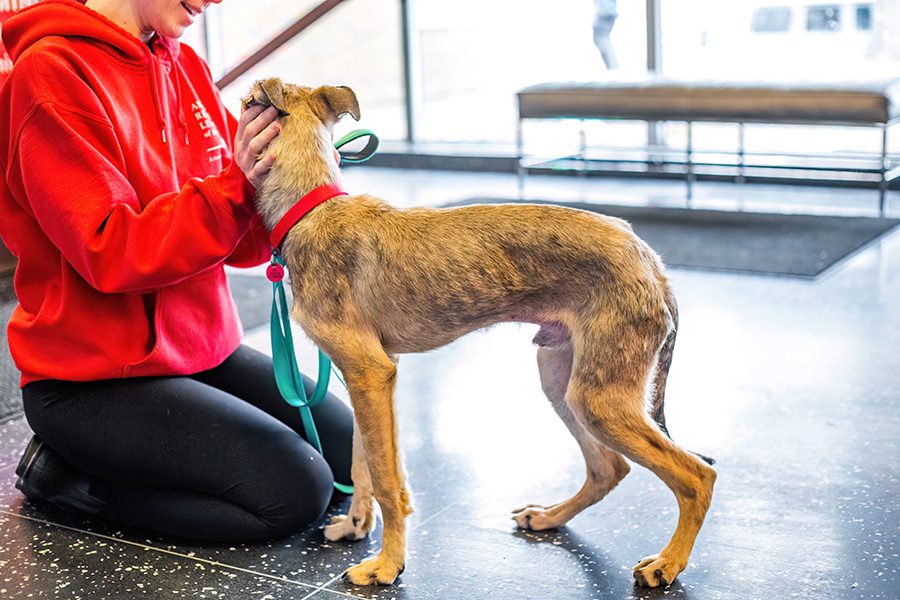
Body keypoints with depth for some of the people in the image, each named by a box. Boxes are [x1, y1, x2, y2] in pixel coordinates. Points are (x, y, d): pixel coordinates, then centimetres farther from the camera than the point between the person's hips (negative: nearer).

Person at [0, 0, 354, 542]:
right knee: (296, 490, -15)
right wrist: (236, 185, -28)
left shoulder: (186, 66, 6)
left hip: (205, 348, 8)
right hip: (94, 378, -8)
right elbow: (109, 253, -21)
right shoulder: (53, 71, -16)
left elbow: (240, 242, 5)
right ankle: (71, 475, 1)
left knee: (350, 451, 6)